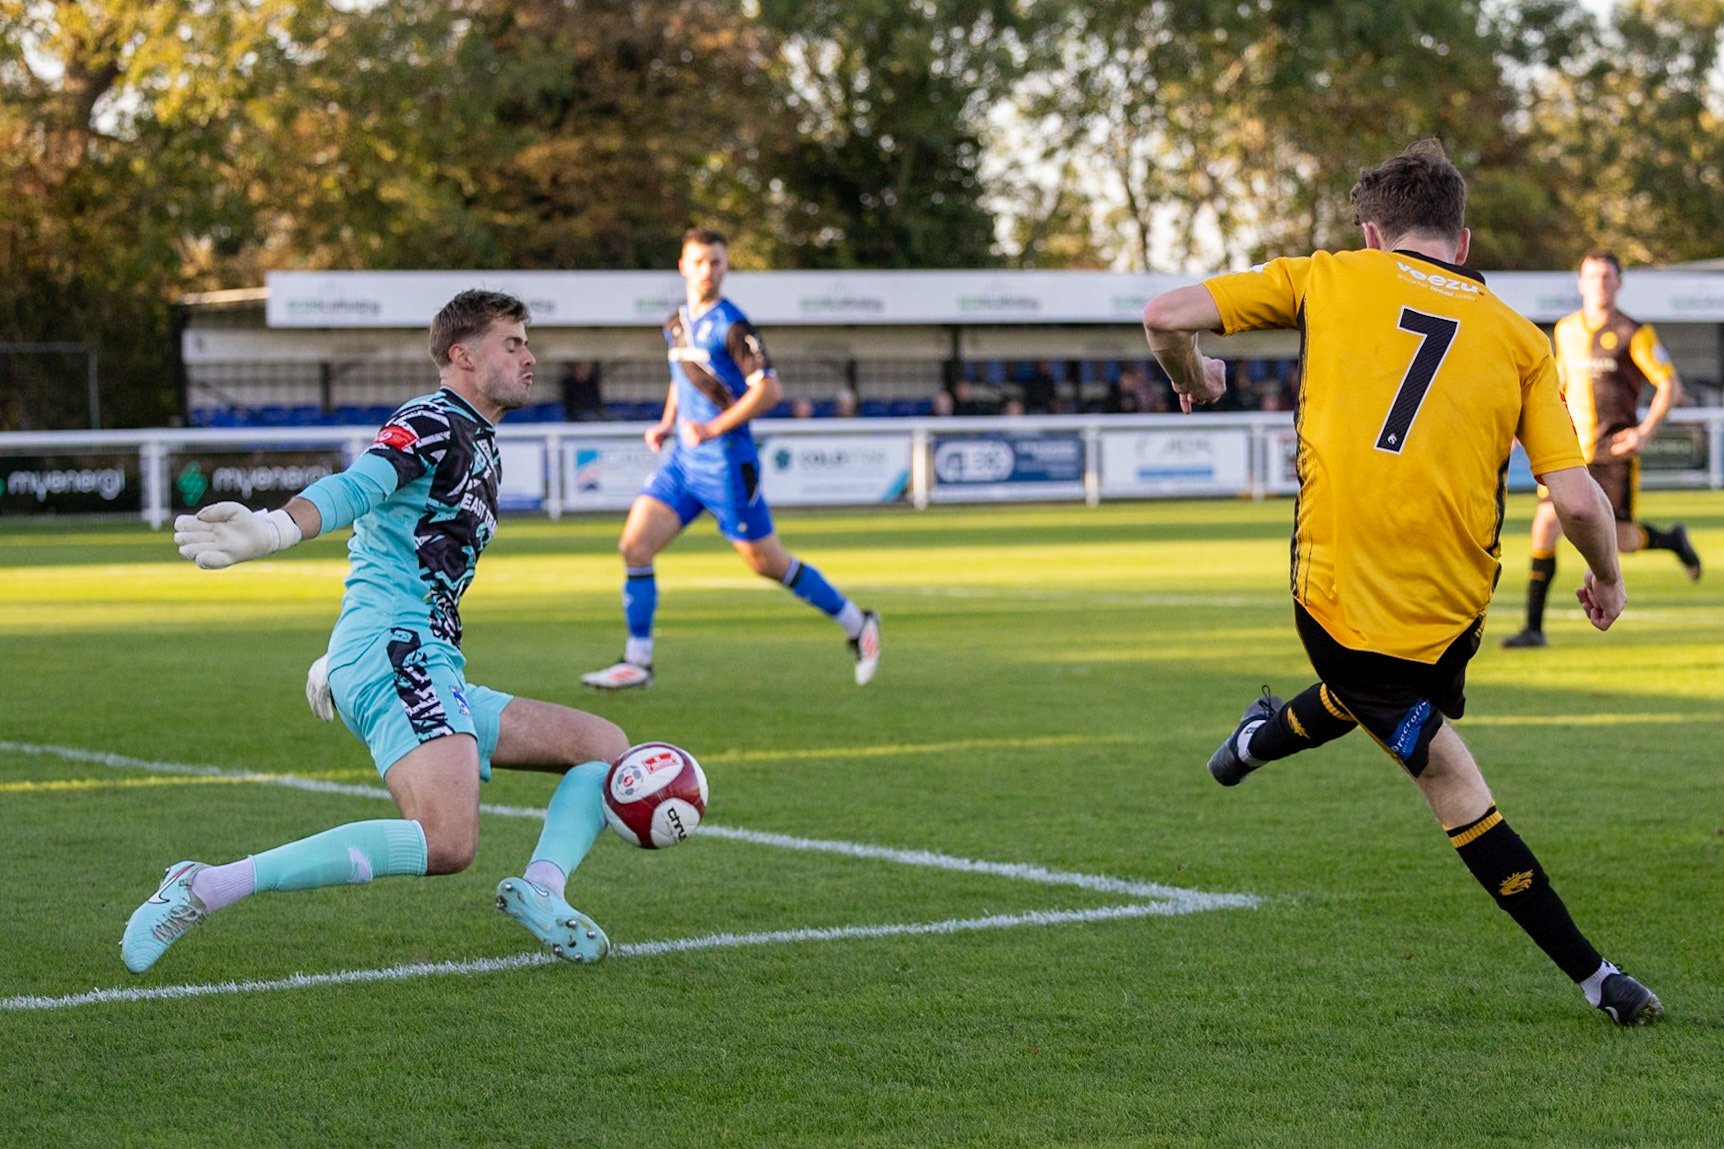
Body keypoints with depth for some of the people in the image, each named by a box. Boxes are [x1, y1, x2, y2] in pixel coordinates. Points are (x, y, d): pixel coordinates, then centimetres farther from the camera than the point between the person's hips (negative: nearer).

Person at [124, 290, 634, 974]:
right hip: (391, 652, -10)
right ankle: (207, 888, -29)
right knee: (447, 843, -30)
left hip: (430, 670, 10)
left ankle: (540, 891, -12)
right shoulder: (432, 422, -4)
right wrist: (275, 530, -44)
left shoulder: (477, 446, 25)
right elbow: (357, 487, -24)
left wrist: (337, 659, 34)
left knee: (606, 747, 13)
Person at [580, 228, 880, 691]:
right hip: (682, 459, 7)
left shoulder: (732, 325, -12)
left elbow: (769, 389, -18)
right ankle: (637, 661, 0)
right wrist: (667, 424, 12)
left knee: (768, 563, 2)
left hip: (726, 462, -7)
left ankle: (857, 624, 19)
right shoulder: (676, 324, 11)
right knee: (635, 545, -6)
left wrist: (714, 428, -19)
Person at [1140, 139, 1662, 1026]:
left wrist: (1193, 379, 23)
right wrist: (1607, 581, 15)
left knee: (1453, 784, 9)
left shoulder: (1332, 278, 4)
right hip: (1451, 607, 3)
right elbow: (1578, 499, -5)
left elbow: (1166, 316, 1)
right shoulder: (1518, 338, 5)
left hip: (1335, 587, -3)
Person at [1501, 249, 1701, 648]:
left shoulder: (1633, 333, -5)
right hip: (1571, 447, 3)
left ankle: (1672, 540, 34)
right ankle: (1533, 627, -7)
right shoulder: (1566, 330, 10)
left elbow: (1670, 385, -4)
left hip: (1614, 450, -3)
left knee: (1618, 540, -2)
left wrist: (1645, 431, -15)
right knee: (1545, 524, -12)